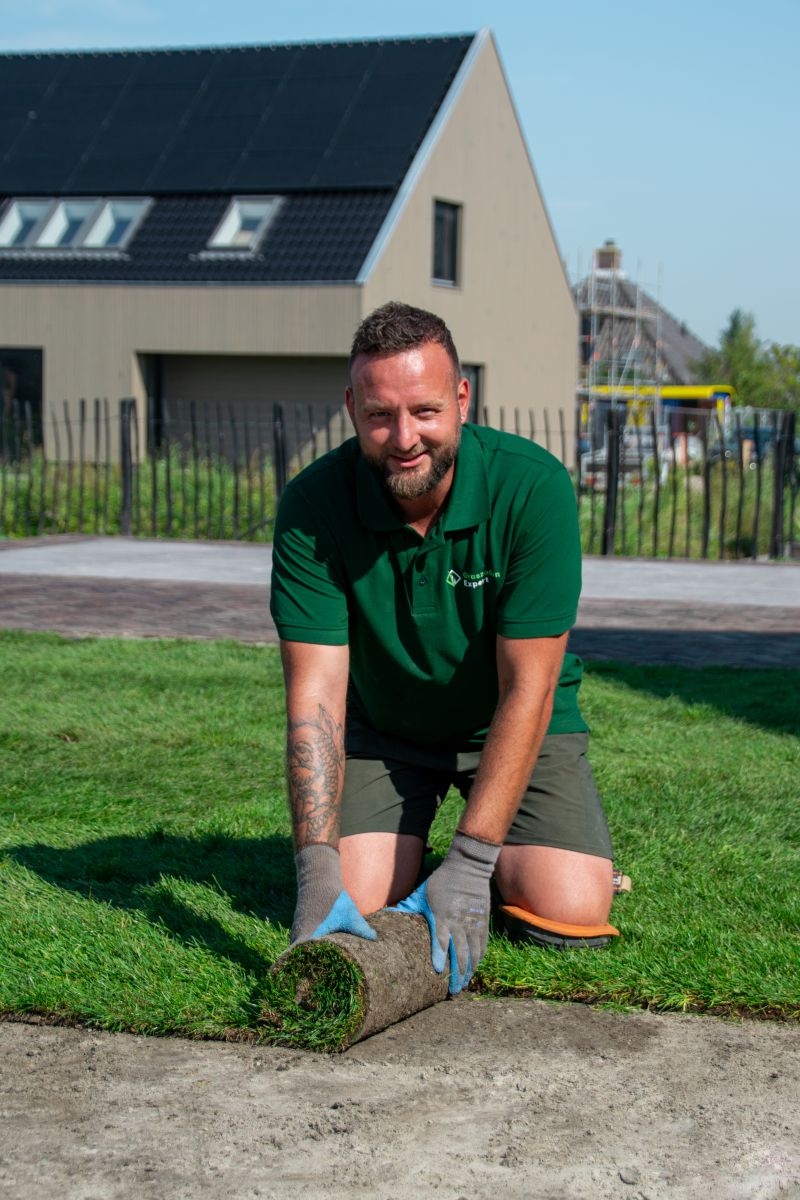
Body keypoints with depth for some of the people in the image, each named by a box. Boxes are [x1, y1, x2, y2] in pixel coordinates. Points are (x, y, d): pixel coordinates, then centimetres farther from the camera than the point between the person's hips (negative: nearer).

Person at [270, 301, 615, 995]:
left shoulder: (533, 486, -27)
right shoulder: (313, 507, -22)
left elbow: (527, 691, -28)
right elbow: (315, 694, -25)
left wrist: (468, 866, -34)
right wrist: (317, 868, -36)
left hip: (510, 726, -1)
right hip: (381, 727, 1)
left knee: (572, 909, -18)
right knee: (359, 897, -17)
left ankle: (490, 851, 15)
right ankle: (410, 842, 16)